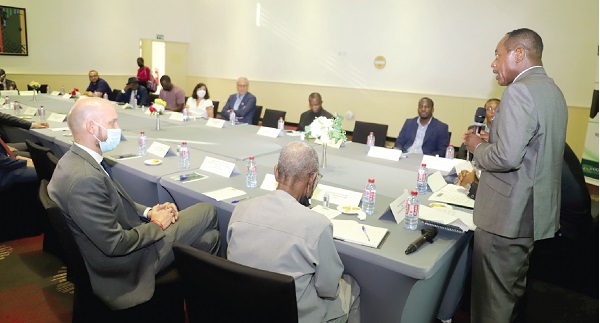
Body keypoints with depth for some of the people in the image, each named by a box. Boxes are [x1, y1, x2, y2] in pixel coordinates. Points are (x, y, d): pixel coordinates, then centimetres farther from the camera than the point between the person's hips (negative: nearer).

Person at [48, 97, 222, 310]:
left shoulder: (76, 159, 0)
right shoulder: (83, 179, -31)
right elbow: (116, 244, -27)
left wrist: (148, 211, -2)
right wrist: (157, 224, -12)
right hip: (124, 264, -9)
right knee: (207, 212, -2)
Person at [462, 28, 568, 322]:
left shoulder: (519, 91, -18)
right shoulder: (552, 90, 13)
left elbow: (507, 157, -27)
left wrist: (478, 147, -9)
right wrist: (490, 143, 16)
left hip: (507, 211, -10)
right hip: (534, 211, 10)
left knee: (492, 296, 4)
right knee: (514, 287, 24)